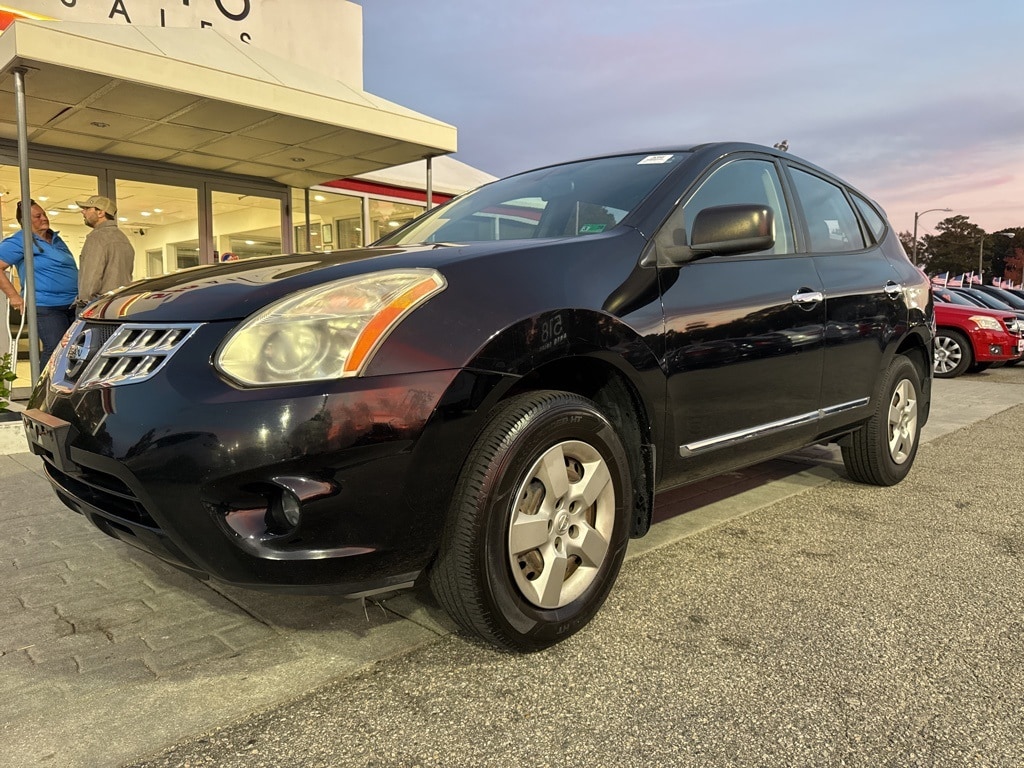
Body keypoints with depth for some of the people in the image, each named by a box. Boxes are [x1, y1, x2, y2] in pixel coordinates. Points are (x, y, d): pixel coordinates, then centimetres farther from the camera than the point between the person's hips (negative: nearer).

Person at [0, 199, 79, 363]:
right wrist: (14, 296, -16)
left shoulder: (55, 239, 18)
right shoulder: (19, 242, -5)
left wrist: (81, 295, 18)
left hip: (72, 305, 8)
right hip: (47, 307, -7)